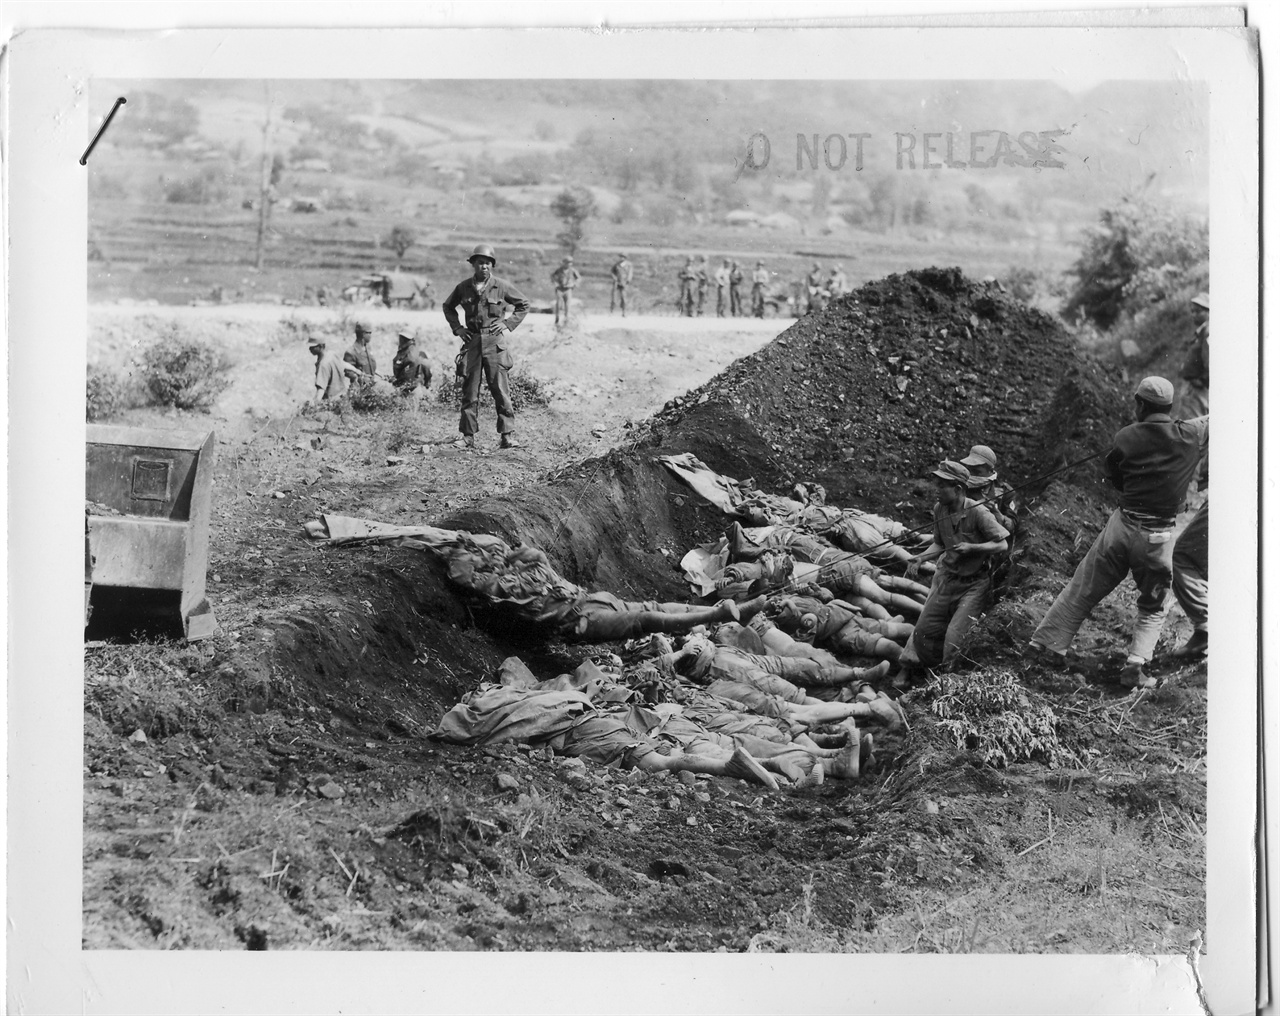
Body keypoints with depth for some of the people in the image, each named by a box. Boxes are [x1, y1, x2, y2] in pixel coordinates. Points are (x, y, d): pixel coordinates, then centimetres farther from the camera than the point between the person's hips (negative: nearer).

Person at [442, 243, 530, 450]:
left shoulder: (501, 286, -1)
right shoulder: (463, 287, 5)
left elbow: (523, 305, 10)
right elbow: (448, 306, 23)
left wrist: (508, 324, 1)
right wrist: (457, 328, 10)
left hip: (495, 341, -2)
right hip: (472, 341, 2)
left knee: (501, 390, -5)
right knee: (469, 391, 3)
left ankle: (508, 435, -2)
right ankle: (468, 436, 8)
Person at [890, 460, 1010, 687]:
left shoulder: (977, 512, -22)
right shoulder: (939, 509, -4)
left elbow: (1002, 545, -16)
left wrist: (971, 548, -27)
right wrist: (920, 558, -6)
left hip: (974, 583, -5)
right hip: (947, 578, 5)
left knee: (956, 635, -9)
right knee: (925, 627, 8)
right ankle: (907, 667, 27)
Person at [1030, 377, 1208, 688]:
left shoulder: (1126, 438, -1)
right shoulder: (1191, 435, -4)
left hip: (1122, 524, 1)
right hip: (1158, 535, -1)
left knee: (1083, 589, 13)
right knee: (1154, 607, 15)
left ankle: (1049, 643, 18)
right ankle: (1136, 667, 2)